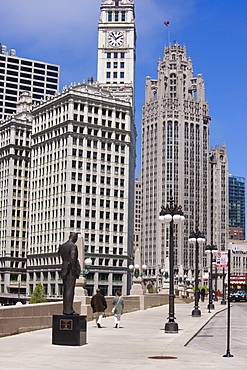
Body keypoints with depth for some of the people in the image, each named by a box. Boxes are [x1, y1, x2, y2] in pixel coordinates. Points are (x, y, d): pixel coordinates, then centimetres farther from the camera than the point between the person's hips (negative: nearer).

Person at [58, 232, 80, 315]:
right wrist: (74, 269, -12)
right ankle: (68, 310, -9)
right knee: (70, 290, -8)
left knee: (65, 290, 11)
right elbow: (73, 258, -17)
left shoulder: (62, 246, 13)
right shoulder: (73, 246, -11)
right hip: (71, 270, -8)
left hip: (64, 269, 8)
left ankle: (65, 309, 13)